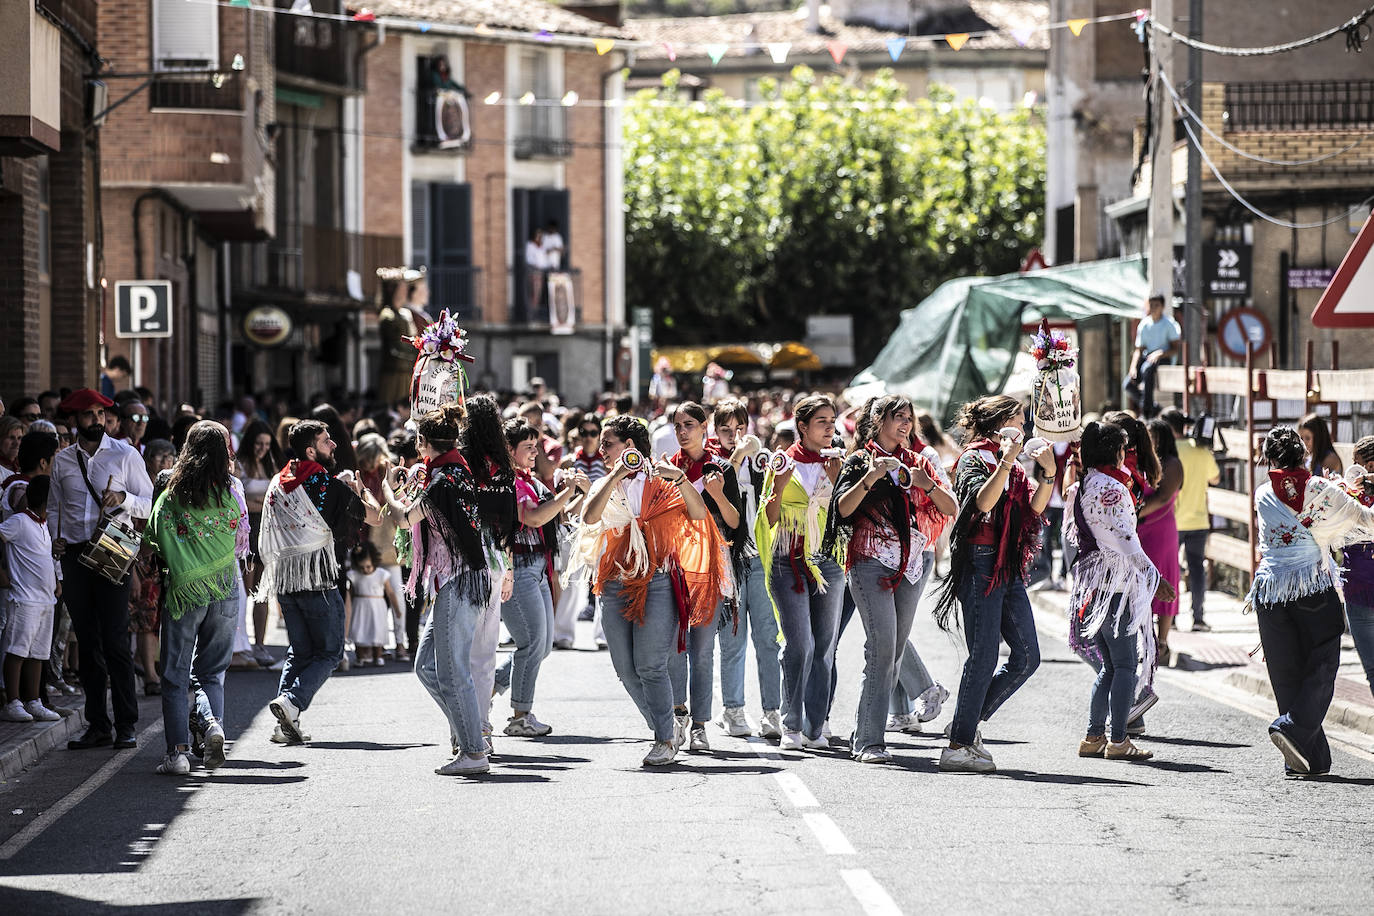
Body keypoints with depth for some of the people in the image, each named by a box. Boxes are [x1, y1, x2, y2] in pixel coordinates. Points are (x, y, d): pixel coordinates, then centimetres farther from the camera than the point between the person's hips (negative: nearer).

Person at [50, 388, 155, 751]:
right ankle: (97, 724, 9)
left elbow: (151, 504, 2)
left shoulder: (125, 455, 2)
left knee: (115, 639, -8)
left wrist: (123, 498, -17)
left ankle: (126, 725, -4)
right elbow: (55, 506, 21)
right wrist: (57, 538, 4)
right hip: (74, 554, 3)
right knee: (87, 641, 5)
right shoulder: (63, 460, 11)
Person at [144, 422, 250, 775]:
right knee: (212, 671, 13)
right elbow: (242, 545, 9)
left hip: (183, 589, -1)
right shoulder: (232, 491, -1)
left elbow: (154, 540, 1)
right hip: (225, 588, 1)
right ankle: (214, 722, -14)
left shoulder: (171, 493, -2)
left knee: (176, 676, 6)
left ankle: (178, 751, -2)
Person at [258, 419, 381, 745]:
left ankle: (287, 721, 4)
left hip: (283, 577, 6)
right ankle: (292, 701, -18)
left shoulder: (277, 483, 11)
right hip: (317, 576, -6)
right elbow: (375, 517, -1)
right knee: (330, 651, 2)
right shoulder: (329, 484, -8)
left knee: (300, 650, 16)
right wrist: (360, 489, 18)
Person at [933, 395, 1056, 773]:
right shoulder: (974, 460, -5)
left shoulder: (1010, 466, 20)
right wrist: (1007, 461, -27)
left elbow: (1034, 508, 11)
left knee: (1027, 656, 6)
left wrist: (1048, 473, -2)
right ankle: (958, 745, -5)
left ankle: (969, 723, 16)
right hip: (981, 563, -9)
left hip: (1009, 568, 9)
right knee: (984, 657, -10)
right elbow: (984, 502, -23)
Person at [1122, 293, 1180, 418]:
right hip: (1147, 357, 5)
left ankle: (1146, 410, -33)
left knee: (1147, 368, -39)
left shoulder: (1169, 323, -2)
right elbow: (1139, 350, 10)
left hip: (1164, 358, -5)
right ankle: (1153, 407, 5)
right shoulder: (1144, 325, 9)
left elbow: (1175, 348, -5)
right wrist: (1133, 367, -6)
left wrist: (1160, 354, -23)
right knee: (1128, 385, -17)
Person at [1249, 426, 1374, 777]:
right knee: (1321, 668, 3)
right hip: (1315, 587, -3)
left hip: (1271, 589, 3)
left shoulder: (1263, 496, 4)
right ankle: (1293, 728, -20)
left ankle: (1311, 759, 6)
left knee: (1287, 673, 8)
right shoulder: (1321, 489, -3)